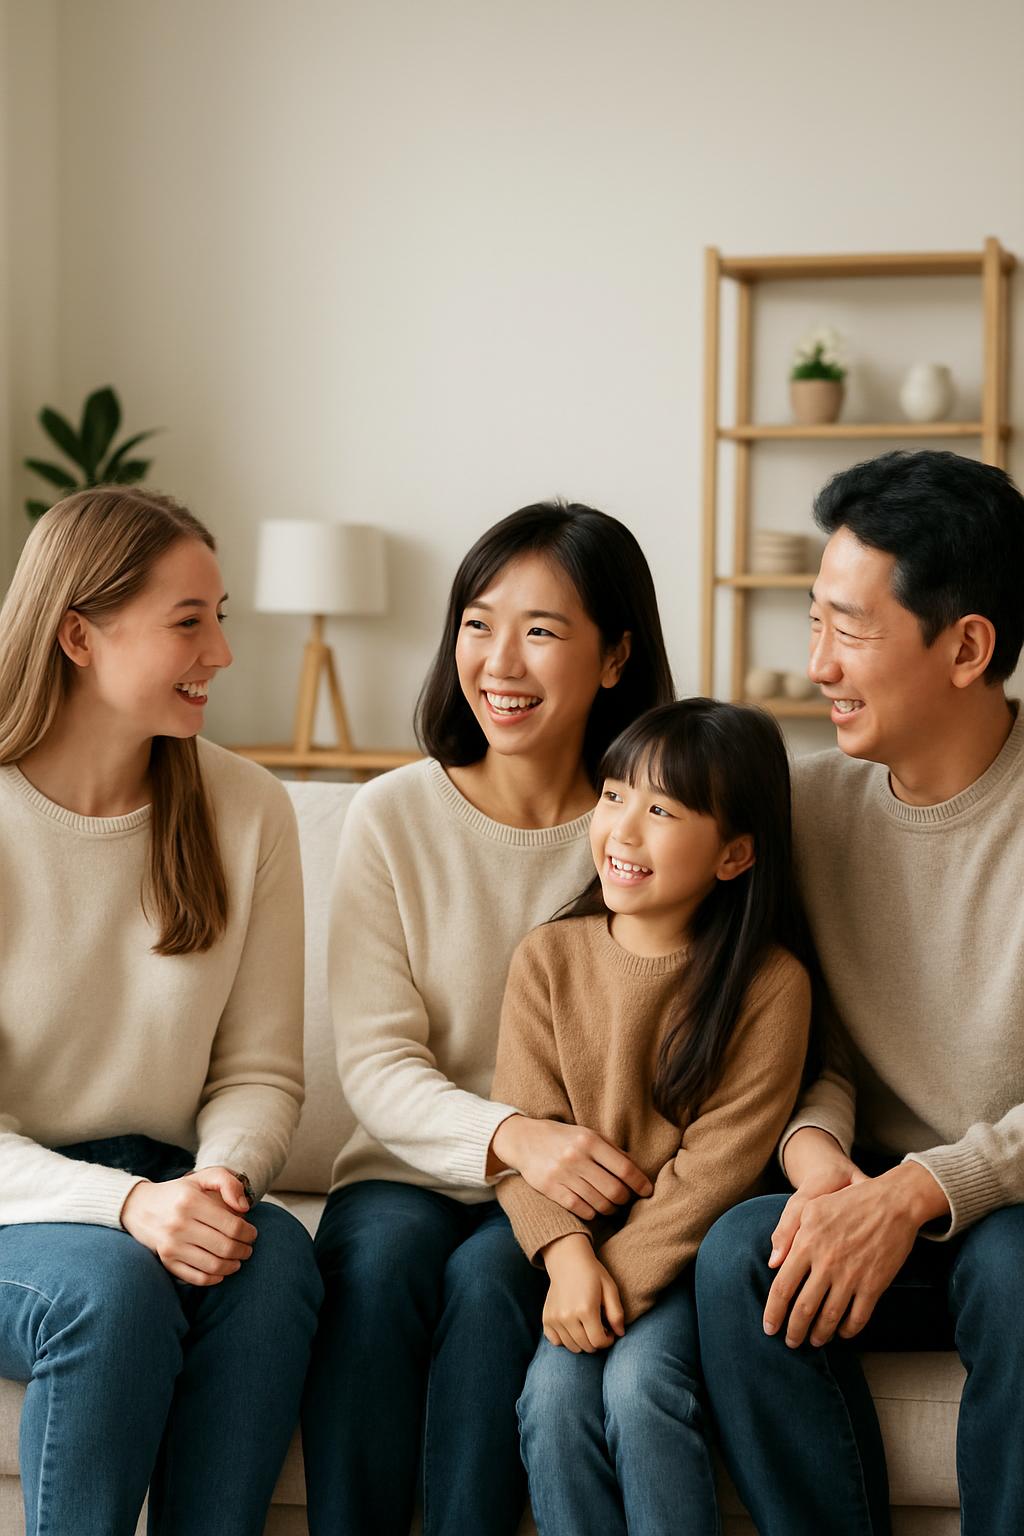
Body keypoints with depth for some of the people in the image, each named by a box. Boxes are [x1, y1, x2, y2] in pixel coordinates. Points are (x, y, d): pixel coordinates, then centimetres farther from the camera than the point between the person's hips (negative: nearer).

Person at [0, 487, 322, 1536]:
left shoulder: (245, 810, 1)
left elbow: (259, 1070, 3)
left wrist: (222, 1179, -20)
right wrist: (125, 1205, -28)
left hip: (162, 1186, 3)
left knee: (275, 1257, -29)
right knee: (110, 1283, -34)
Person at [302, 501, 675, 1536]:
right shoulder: (395, 815, 0)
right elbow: (375, 1062, -5)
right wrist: (510, 1134, -25)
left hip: (577, 1185, -1)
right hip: (415, 1164, 1)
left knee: (489, 1275, -30)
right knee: (378, 1257, -30)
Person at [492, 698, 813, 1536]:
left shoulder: (769, 984, -9)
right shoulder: (549, 957, 0)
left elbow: (720, 1162, -11)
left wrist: (624, 1276, -18)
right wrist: (568, 1254, -17)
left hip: (688, 1249, -3)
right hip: (575, 1240, 3)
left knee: (640, 1383, -26)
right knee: (556, 1390, -22)